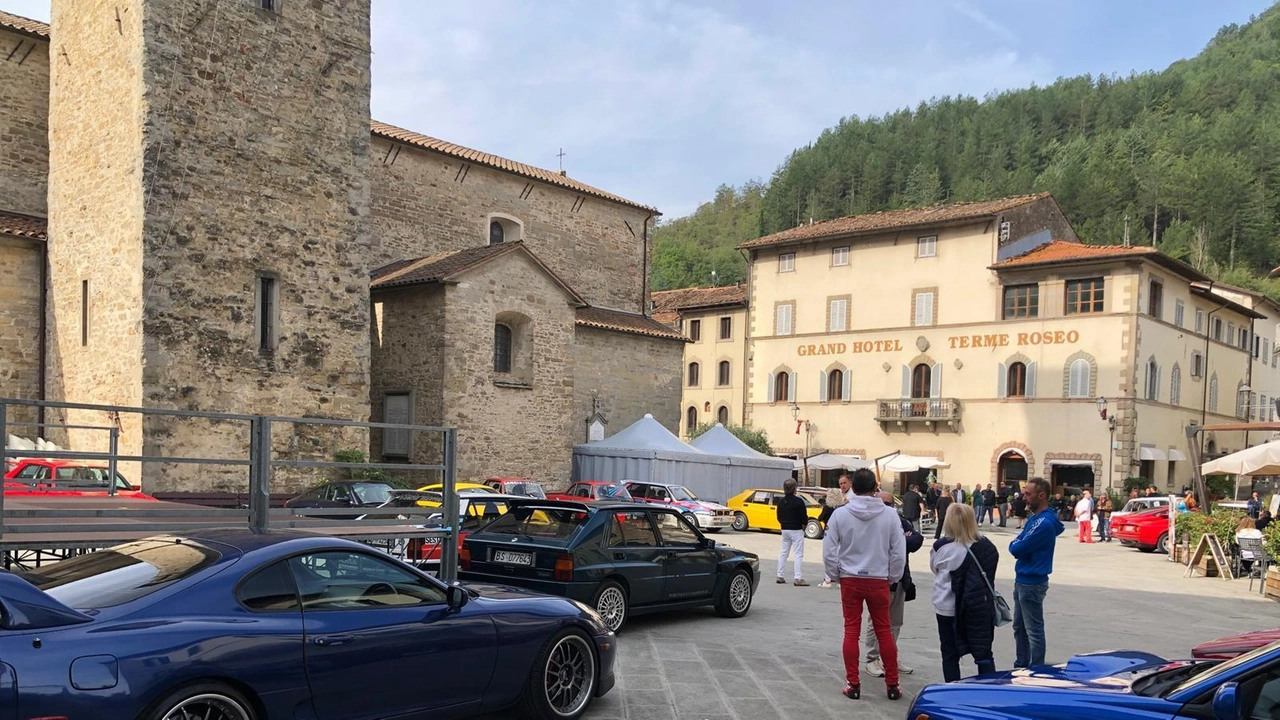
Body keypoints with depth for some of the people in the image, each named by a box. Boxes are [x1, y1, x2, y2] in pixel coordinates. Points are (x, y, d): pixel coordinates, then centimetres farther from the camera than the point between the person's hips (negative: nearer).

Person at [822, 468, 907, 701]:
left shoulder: (840, 514, -7)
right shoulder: (890, 515, -6)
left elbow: (829, 551, -5)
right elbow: (899, 552, -2)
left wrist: (836, 575, 10)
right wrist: (892, 578, 11)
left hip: (850, 580, 0)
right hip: (879, 580, 1)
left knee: (851, 631, 7)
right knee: (885, 632, 11)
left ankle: (853, 684, 10)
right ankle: (892, 684, 17)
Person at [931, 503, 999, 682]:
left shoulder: (942, 547, -13)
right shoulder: (986, 546, -7)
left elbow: (934, 567, 4)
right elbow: (990, 572, 5)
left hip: (948, 608, -1)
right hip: (979, 607, 2)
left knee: (950, 654, 11)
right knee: (984, 653, 11)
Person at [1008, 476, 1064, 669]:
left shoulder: (1044, 523, -22)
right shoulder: (1035, 518, 10)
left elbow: (1017, 549, -22)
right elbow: (1016, 544, 12)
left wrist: (1016, 545, -2)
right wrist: (1018, 545, -8)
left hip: (1032, 583, -10)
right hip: (1022, 580, 10)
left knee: (1034, 631, 1)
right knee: (1019, 628, 19)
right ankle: (1021, 666, 30)